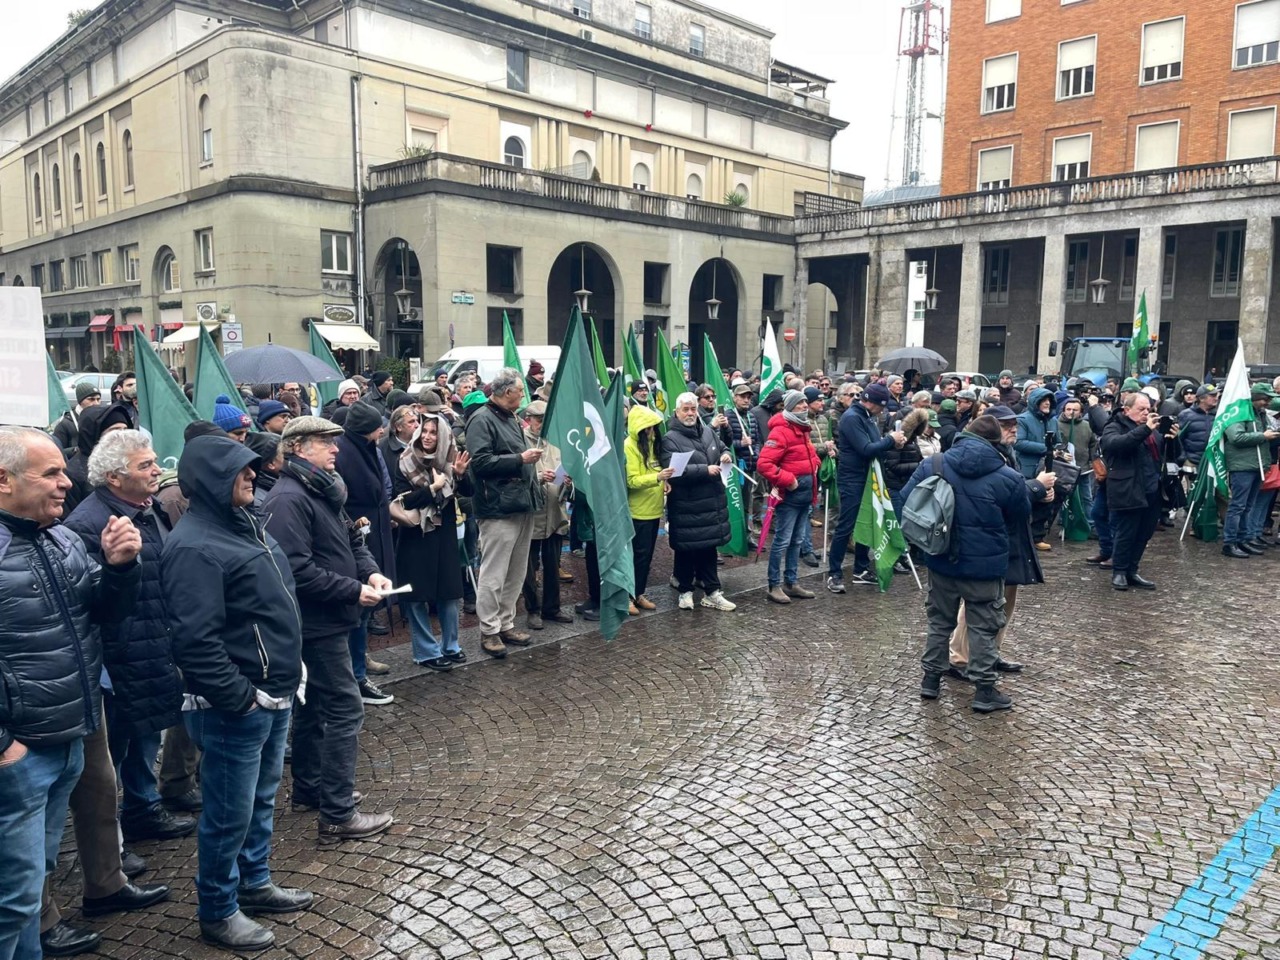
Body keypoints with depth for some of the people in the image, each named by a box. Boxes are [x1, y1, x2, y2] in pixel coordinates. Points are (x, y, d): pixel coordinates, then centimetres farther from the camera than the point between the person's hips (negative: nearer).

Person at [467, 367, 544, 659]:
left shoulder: (510, 418, 18)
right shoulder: (482, 420, -11)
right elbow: (480, 461, -21)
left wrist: (531, 460, 14)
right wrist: (520, 459, -17)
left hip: (523, 504, 9)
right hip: (499, 508, -9)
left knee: (516, 573, 15)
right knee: (494, 575, -3)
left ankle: (506, 623, 25)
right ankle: (489, 631, 7)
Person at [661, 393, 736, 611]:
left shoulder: (707, 431, 9)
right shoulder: (670, 439, -11)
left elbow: (722, 449, 26)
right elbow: (673, 470, -23)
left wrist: (726, 455, 1)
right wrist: (705, 470, -23)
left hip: (711, 503, 6)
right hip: (685, 507, -6)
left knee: (708, 548, 13)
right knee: (686, 550, 5)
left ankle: (712, 592, 21)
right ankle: (685, 591, 21)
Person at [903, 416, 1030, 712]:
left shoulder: (931, 465, -6)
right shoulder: (1009, 478, -11)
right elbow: (1021, 518, 4)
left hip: (940, 560, 3)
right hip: (985, 564, -3)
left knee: (940, 621, 18)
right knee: (983, 627, 9)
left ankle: (931, 679, 26)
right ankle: (984, 690, 14)